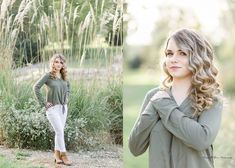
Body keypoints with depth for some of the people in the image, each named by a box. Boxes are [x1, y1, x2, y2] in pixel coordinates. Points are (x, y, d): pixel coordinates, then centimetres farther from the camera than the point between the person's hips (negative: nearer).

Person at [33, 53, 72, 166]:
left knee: (59, 131, 10)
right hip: (52, 107, -6)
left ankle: (57, 155, 18)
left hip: (63, 107, 6)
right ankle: (63, 155, -1)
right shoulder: (48, 76, -10)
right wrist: (43, 103, -14)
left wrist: (66, 98, 15)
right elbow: (36, 87, -13)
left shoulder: (63, 76, 7)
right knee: (60, 131, -9)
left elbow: (68, 86, 28)